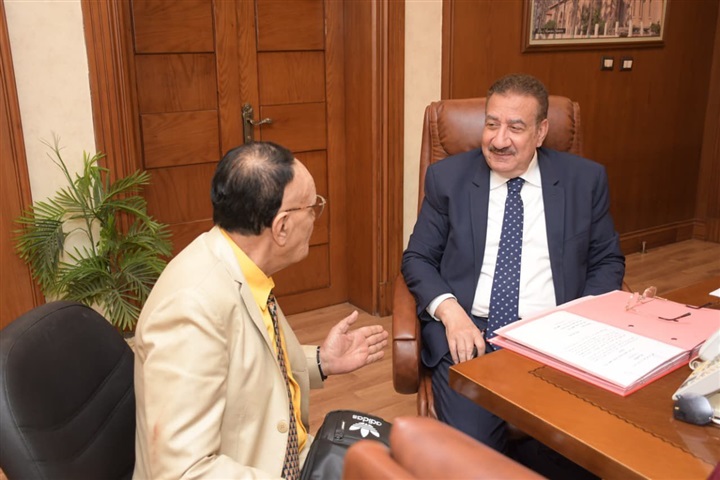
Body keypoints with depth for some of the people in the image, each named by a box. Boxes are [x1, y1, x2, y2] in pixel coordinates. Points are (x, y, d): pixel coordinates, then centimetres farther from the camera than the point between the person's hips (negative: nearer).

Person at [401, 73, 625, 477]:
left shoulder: (586, 179, 7)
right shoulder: (447, 177, 6)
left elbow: (607, 261, 12)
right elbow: (418, 258, 7)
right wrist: (451, 313, -11)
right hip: (469, 333, -1)